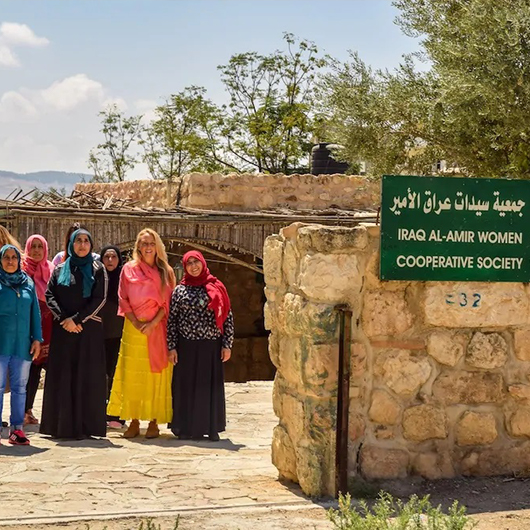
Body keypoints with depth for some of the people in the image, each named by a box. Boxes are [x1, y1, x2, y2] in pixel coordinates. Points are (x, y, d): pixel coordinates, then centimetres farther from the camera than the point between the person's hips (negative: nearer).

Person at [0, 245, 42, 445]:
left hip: (22, 344, 3)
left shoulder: (28, 283, 12)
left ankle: (17, 428, 9)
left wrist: (37, 338, 6)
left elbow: (35, 313, 12)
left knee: (20, 387, 5)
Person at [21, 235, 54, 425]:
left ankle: (28, 410, 11)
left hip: (47, 325, 4)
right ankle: (25, 411, 1)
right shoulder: (23, 269, 1)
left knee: (36, 366, 4)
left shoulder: (51, 269, 13)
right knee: (31, 368, -5)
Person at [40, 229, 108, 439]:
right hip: (62, 329, 2)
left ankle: (84, 426, -3)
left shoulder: (98, 270, 6)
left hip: (89, 329, -2)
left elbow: (100, 299, -3)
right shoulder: (60, 269, 12)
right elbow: (49, 296, 4)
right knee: (61, 376, 0)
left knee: (86, 377, -4)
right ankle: (61, 425, 4)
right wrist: (64, 319, -10)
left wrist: (77, 319, -11)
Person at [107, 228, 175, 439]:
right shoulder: (129, 269, 6)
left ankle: (154, 422, 5)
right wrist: (135, 322, -9)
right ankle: (134, 422, 6)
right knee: (132, 375, 0)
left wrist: (153, 323, -12)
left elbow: (168, 301, 1)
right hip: (134, 328, 1)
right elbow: (123, 299, 4)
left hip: (158, 328, 0)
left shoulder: (166, 272, 6)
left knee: (156, 374, -1)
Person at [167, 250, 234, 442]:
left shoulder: (216, 288, 5)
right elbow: (172, 319, 4)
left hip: (211, 346, 0)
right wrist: (172, 347, -3)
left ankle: (211, 428, 11)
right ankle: (187, 428, 12)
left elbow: (228, 317, 4)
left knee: (211, 385, 3)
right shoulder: (180, 290, 4)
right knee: (187, 386, 3)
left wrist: (227, 345, -2)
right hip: (186, 346, 0)